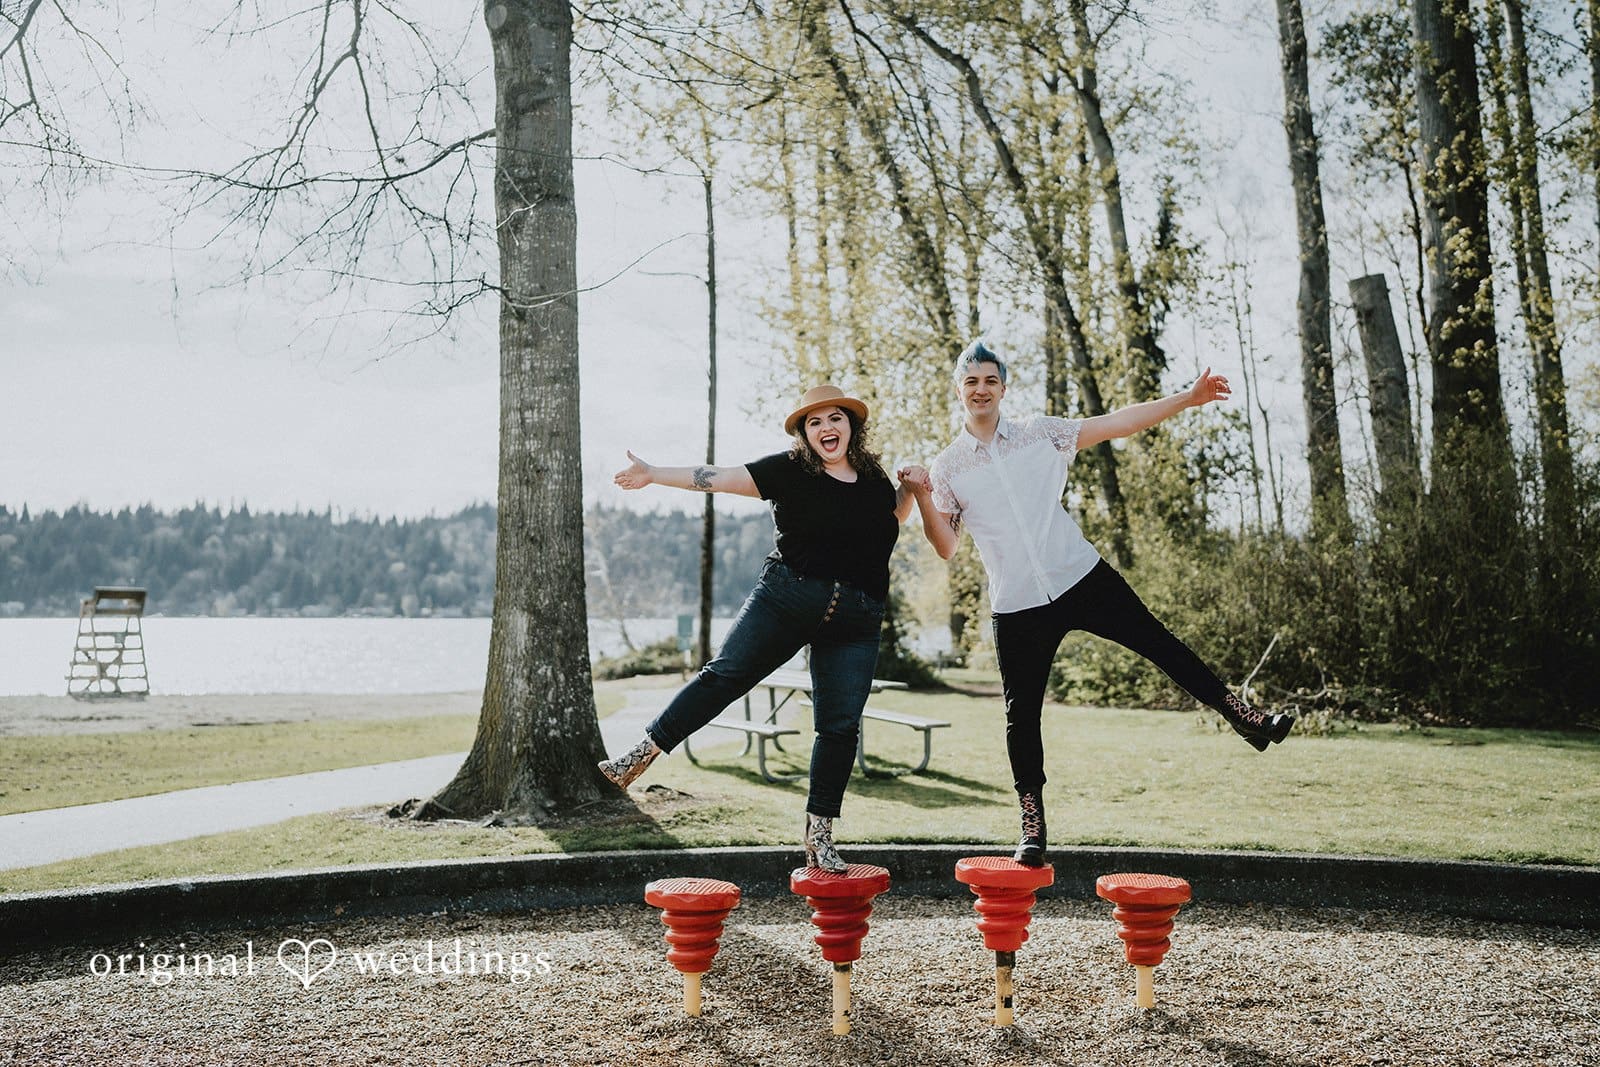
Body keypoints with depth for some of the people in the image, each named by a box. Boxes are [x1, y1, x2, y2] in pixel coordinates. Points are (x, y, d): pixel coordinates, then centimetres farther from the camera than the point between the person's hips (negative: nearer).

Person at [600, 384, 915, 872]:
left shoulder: (875, 480, 11)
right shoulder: (790, 470, 0)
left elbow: (892, 521, 31)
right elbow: (719, 478, -2)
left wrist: (912, 489, 12)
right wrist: (653, 474, -5)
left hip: (855, 621, 3)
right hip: (787, 596, -2)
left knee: (841, 726, 1)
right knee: (725, 674, -5)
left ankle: (819, 832, 12)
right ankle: (641, 754, 8)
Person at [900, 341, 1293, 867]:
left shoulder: (1040, 432, 4)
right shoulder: (946, 467, 3)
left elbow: (1117, 423, 1)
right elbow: (946, 547, -2)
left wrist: (1190, 397, -4)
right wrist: (921, 495, -17)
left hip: (1083, 579, 0)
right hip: (1017, 606, 0)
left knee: (1161, 646, 3)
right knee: (1021, 713, 3)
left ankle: (1245, 718, 20)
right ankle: (1032, 824, 15)